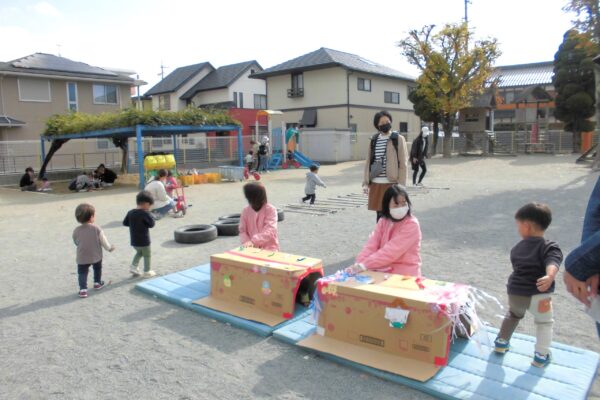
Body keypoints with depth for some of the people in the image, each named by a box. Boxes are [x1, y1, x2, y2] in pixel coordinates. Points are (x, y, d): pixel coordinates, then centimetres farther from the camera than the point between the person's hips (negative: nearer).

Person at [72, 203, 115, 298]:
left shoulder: (76, 231, -11)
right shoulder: (96, 229, -17)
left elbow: (76, 243, 4)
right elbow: (104, 241, -9)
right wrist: (110, 247, 9)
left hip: (82, 258, 0)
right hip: (96, 256, 0)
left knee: (82, 273, 8)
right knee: (97, 269, 25)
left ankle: (83, 289, -2)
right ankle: (97, 283, 39)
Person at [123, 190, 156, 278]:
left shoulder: (130, 212, 1)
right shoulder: (145, 213, -19)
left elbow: (125, 223, 10)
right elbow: (152, 224, -15)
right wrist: (149, 215, -2)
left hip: (133, 240, 6)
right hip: (144, 241, -6)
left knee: (139, 252, 29)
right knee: (147, 255, 11)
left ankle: (134, 267, 18)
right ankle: (147, 272, 18)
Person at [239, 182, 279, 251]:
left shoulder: (270, 210, -9)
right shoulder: (246, 211, 3)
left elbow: (269, 231, -17)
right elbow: (242, 230, 4)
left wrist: (254, 241, -26)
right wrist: (247, 241, -15)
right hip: (253, 248, 3)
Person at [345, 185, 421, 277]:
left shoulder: (411, 224, -15)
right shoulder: (383, 221, 6)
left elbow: (391, 251, -23)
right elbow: (372, 244, -5)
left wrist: (364, 265, -28)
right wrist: (358, 264, -22)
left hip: (404, 274, -5)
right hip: (383, 269, 6)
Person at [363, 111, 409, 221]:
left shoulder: (398, 139, -2)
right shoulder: (374, 140, 11)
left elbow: (403, 164, -5)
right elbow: (368, 162, 13)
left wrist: (401, 186, -11)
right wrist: (365, 182, 7)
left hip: (391, 183, -4)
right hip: (376, 184, 4)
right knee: (380, 214, 12)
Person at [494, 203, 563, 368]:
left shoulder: (517, 248, 11)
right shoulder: (550, 247, -6)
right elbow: (552, 263, -27)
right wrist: (550, 277, -45)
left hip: (514, 293, 4)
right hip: (538, 295, -4)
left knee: (513, 315, 31)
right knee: (544, 323, 20)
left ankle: (501, 342, 41)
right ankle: (541, 356, 20)